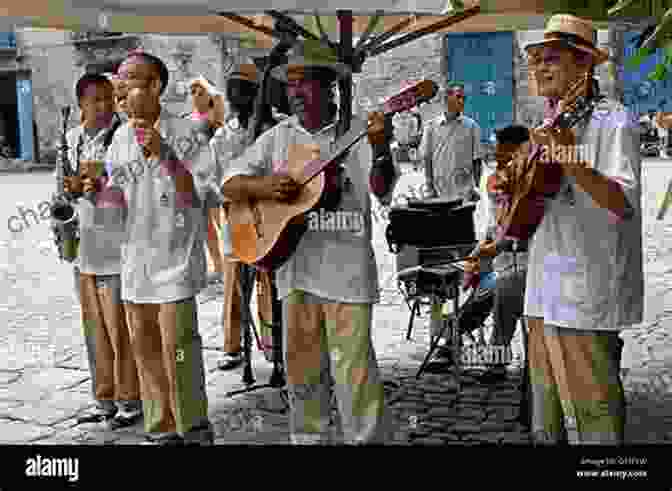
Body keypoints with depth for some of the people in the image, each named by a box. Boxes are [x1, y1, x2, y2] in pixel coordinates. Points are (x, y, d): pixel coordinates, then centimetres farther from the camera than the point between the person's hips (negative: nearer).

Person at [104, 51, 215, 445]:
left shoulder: (187, 133, -9)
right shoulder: (121, 137, 9)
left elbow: (201, 197, -13)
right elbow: (117, 198, 16)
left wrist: (165, 155, -22)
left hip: (174, 256, -6)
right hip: (136, 256, 7)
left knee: (176, 347, -5)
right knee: (144, 347, 13)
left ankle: (194, 430, 14)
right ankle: (162, 430, 27)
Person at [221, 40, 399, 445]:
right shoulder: (278, 138, 10)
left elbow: (382, 191, -12)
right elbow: (229, 184, 8)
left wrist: (381, 150, -31)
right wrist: (262, 187, -12)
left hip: (346, 264, -4)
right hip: (295, 264, 5)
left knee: (354, 365, -2)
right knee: (302, 365, 14)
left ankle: (369, 438, 13)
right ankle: (308, 436, 30)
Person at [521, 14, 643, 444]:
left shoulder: (612, 121, -8)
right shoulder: (551, 126, 17)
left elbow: (624, 203, -23)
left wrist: (570, 162, -34)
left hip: (587, 294, -8)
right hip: (546, 295, 8)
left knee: (592, 414, -1)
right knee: (548, 418, 19)